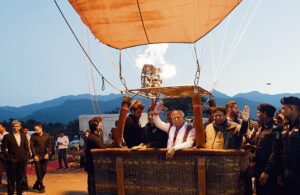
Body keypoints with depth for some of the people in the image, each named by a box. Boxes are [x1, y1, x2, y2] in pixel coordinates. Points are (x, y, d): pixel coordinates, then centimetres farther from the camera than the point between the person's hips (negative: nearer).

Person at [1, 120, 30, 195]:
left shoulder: (23, 136, 8)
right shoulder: (7, 136, -4)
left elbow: (26, 147, 12)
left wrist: (26, 157, 3)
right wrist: (8, 157, -7)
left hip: (22, 161, 4)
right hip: (12, 161, -4)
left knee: (20, 179, 13)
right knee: (11, 180, 1)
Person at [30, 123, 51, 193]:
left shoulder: (47, 135, 1)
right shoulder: (33, 136, -4)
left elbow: (49, 145, 4)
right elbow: (32, 146, -5)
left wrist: (47, 153, -8)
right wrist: (35, 155, -14)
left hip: (45, 156, 3)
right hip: (37, 156, -3)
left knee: (44, 171, 5)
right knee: (38, 172, -3)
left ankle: (36, 186, 20)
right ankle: (41, 187, 6)